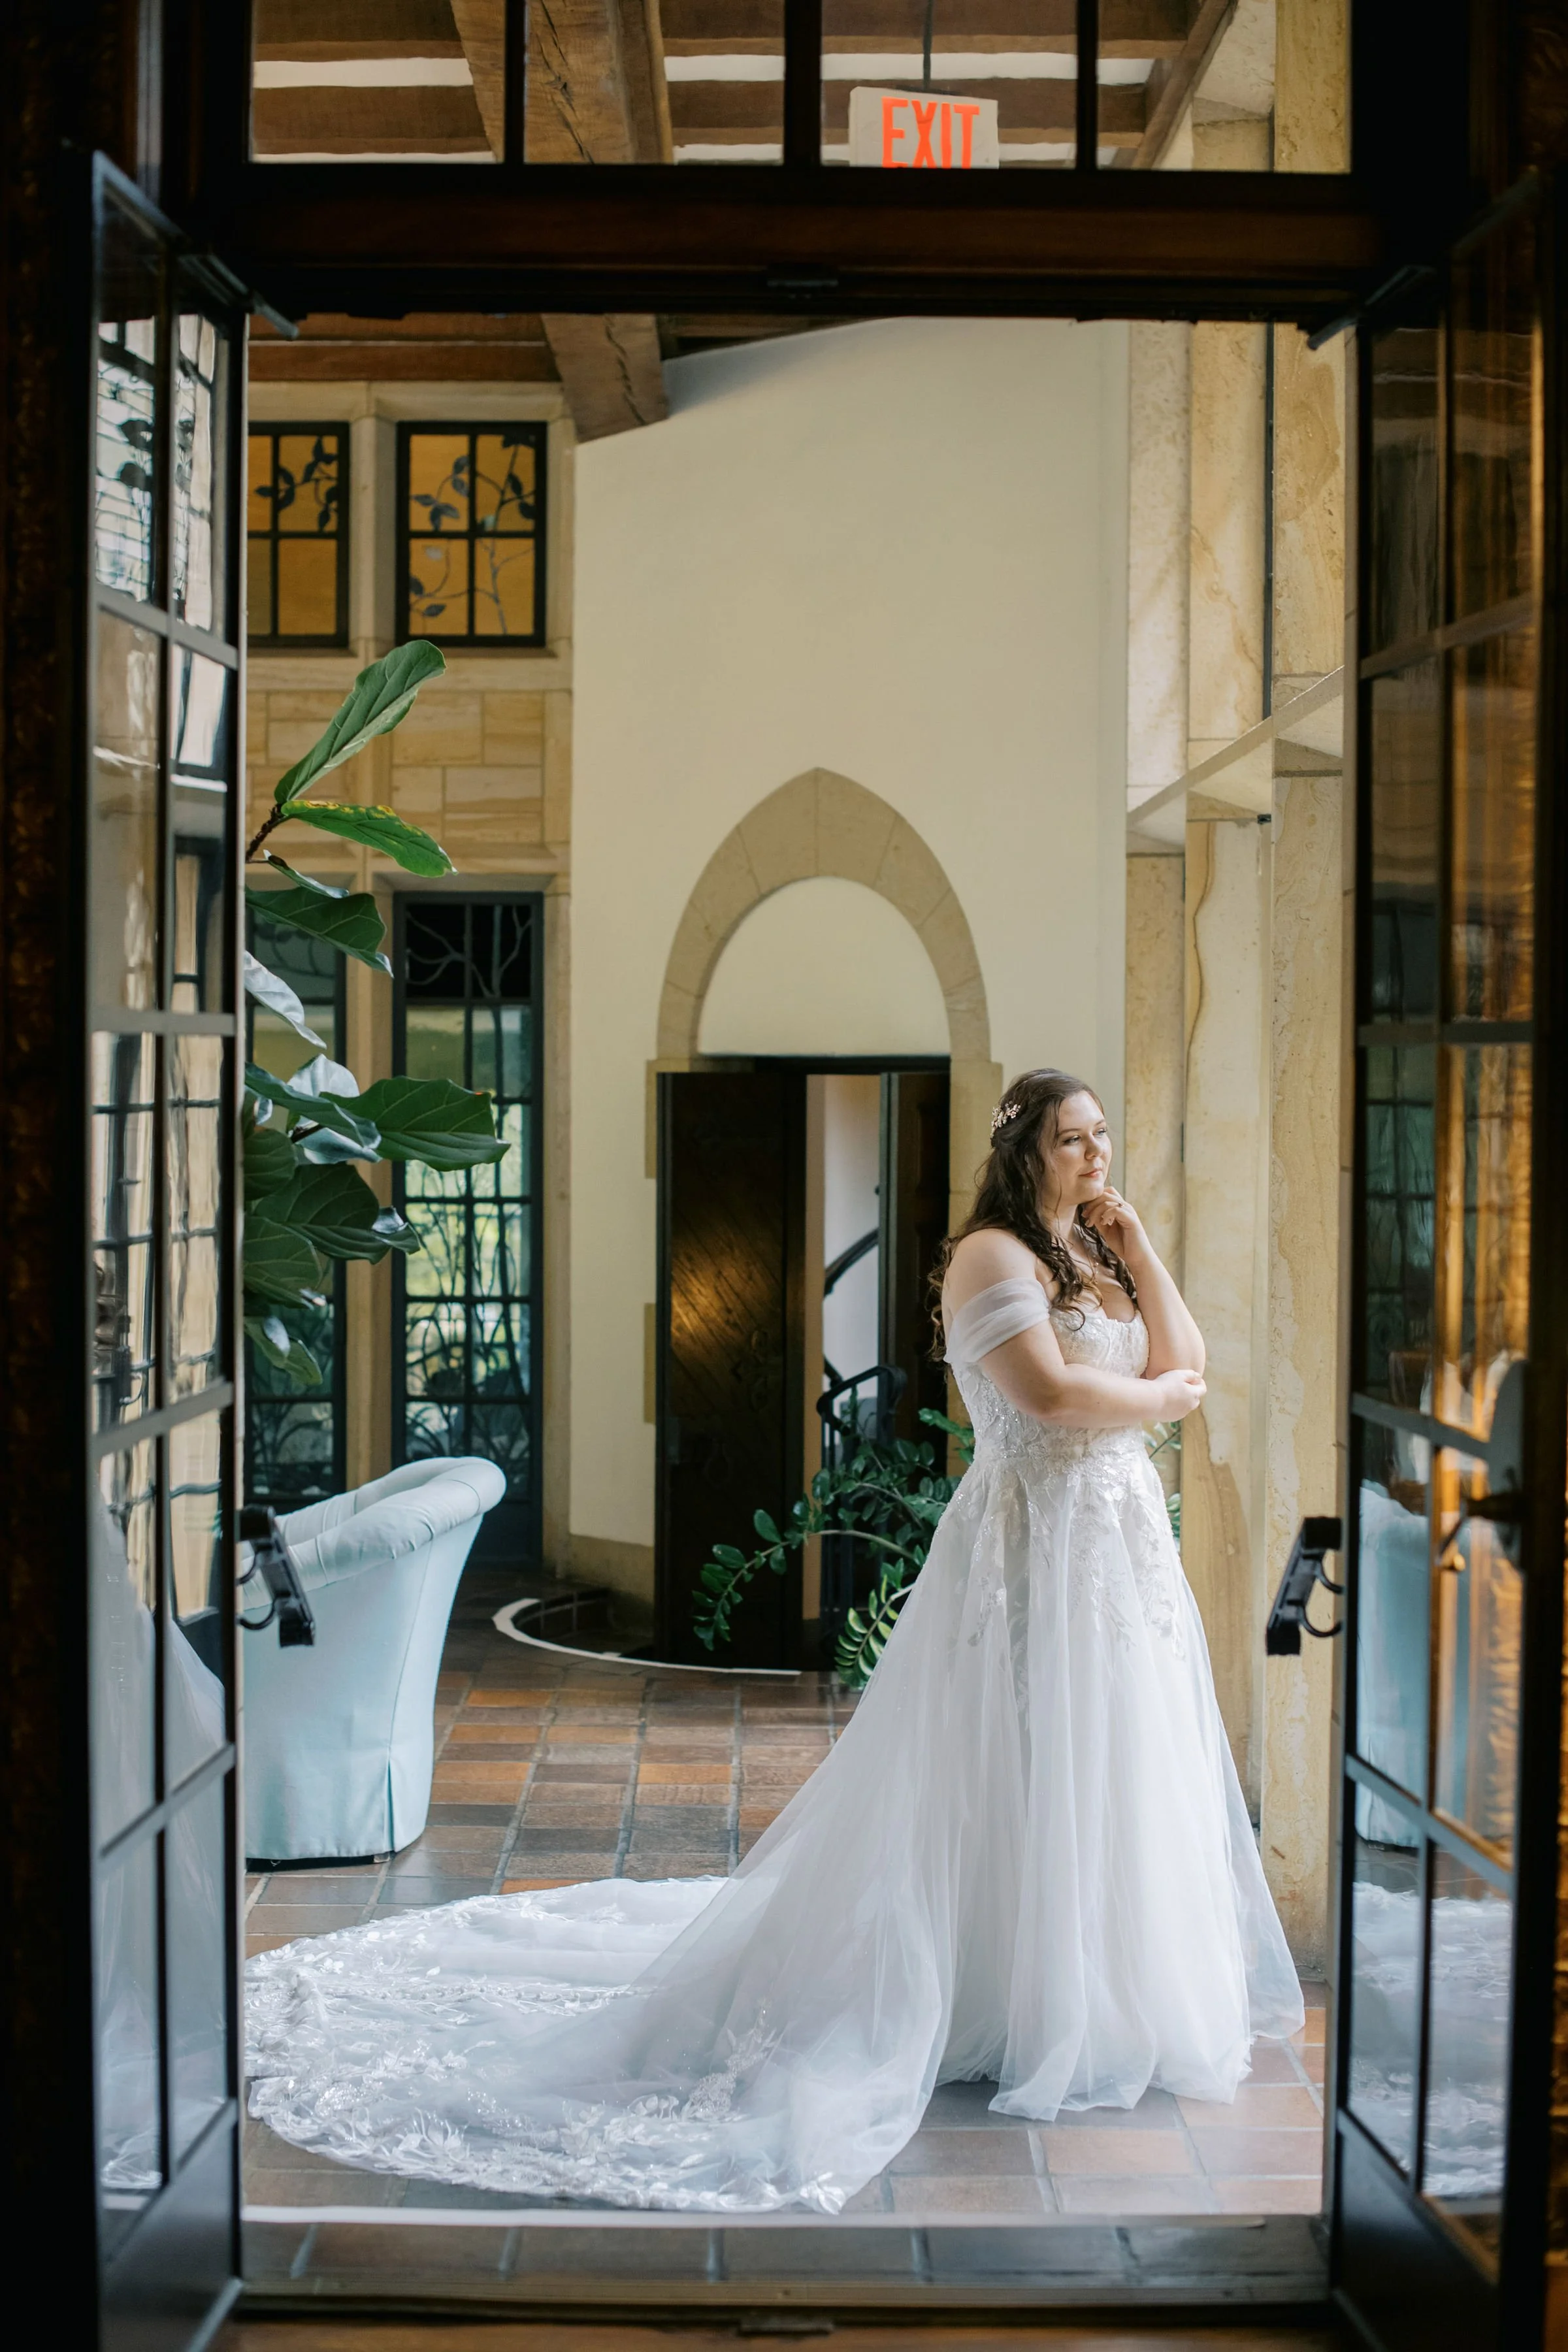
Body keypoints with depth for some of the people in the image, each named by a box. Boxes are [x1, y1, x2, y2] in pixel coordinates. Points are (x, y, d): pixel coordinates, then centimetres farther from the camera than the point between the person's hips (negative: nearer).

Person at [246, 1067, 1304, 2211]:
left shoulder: (1105, 1251, 16)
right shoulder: (991, 1256, -10)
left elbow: (1186, 1361, 8)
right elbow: (1051, 1392, -22)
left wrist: (1137, 1247, 0)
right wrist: (1163, 1399, -6)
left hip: (1125, 1538, 8)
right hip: (1036, 1542, -8)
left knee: (1114, 1770, 12)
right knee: (1019, 1778, -3)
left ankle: (1113, 1983, 24)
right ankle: (1027, 2000, 8)